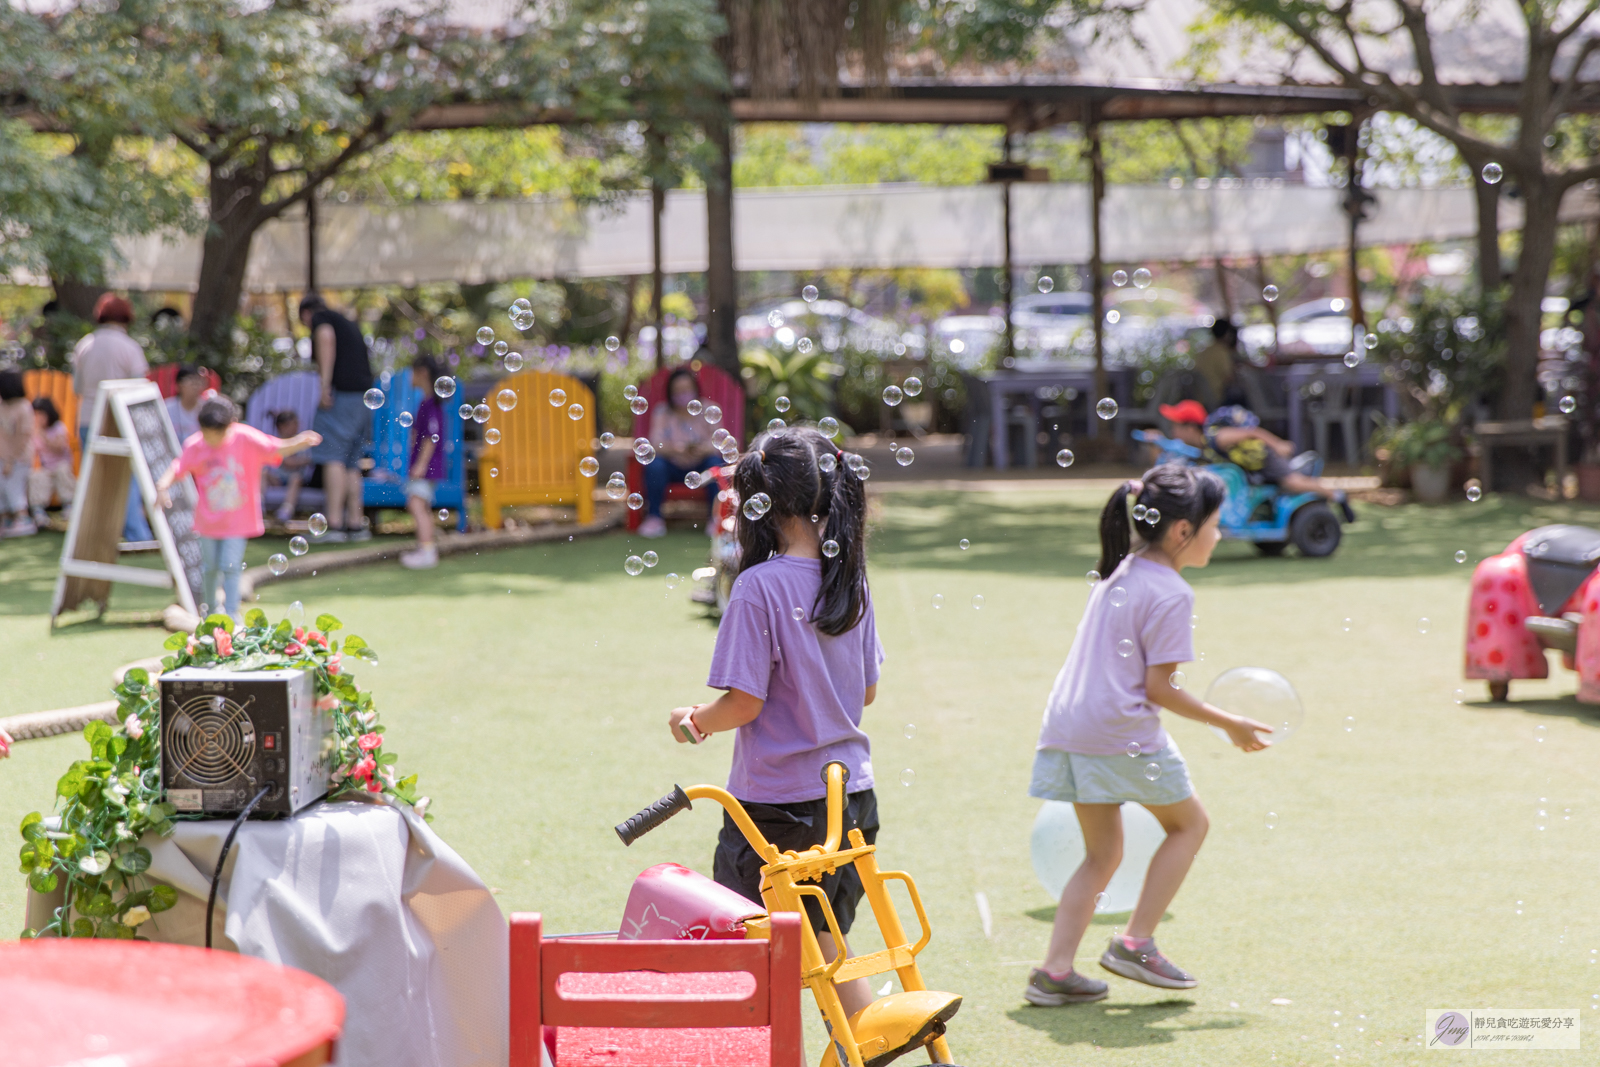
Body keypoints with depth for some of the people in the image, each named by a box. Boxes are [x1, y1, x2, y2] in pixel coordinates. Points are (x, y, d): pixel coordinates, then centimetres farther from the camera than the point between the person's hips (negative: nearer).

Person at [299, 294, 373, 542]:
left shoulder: (320, 318, 4)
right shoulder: (349, 324, 28)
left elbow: (326, 337, -17)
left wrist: (325, 384, -20)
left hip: (343, 394, -8)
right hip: (364, 396, 8)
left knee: (333, 458, -12)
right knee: (351, 463, 11)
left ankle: (334, 524, -20)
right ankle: (356, 524, 10)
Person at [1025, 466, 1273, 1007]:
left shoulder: (1120, 573, 13)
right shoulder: (1171, 595, -13)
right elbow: (1159, 687, -14)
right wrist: (1228, 724, -5)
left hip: (1067, 724, 8)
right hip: (1122, 730, -8)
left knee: (1102, 853, 16)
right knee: (1189, 823, 14)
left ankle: (1055, 971, 7)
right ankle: (1135, 943, 9)